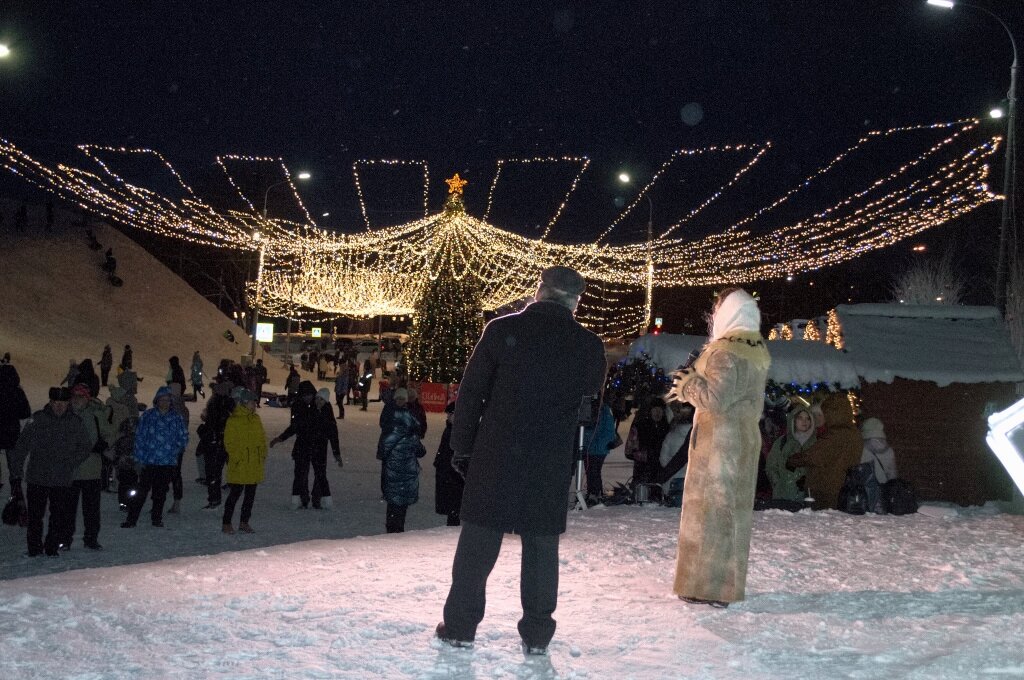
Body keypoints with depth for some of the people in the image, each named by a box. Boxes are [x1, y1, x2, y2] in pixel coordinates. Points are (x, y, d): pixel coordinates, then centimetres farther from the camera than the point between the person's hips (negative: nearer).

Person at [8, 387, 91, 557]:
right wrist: (15, 475, -4)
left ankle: (52, 546, 18)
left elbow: (85, 447, 11)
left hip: (62, 480, 1)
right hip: (37, 478, -1)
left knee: (61, 517, -1)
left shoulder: (75, 423, 2)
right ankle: (34, 547, 21)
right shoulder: (37, 420, -3)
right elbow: (21, 448, 0)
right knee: (35, 516, 4)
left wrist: (71, 463, -6)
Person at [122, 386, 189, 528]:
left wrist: (174, 449, 3)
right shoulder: (148, 416, 1)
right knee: (142, 490, -4)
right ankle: (131, 518, 2)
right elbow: (139, 437, 1)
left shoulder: (176, 418, 5)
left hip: (168, 463, 2)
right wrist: (140, 457, -4)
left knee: (160, 492, 9)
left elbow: (184, 437, 14)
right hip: (149, 462, -2)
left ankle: (157, 518, 21)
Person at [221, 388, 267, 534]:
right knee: (235, 493, -2)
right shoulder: (233, 420, -9)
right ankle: (226, 523, 7)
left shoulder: (256, 419, 12)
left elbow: (262, 439, 18)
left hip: (255, 465, 7)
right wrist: (237, 458, -15)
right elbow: (229, 443, -11)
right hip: (239, 466, -7)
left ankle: (244, 522, 21)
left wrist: (263, 455, 8)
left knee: (250, 494, 11)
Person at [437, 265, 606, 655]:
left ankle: (460, 626, 15)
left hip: (495, 457, -1)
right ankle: (537, 634, 16)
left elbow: (470, 393, -3)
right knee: (541, 546, 10)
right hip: (552, 463, 1)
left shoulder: (502, 329, -5)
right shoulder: (589, 345, -1)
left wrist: (462, 446, 6)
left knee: (477, 540, 9)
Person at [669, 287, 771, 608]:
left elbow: (715, 398, -22)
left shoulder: (725, 351, -17)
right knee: (735, 509, 12)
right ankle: (728, 584, 19)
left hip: (717, 441, -9)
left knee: (709, 508, -3)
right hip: (745, 438, 9)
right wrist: (696, 379, 10)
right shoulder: (757, 351, 11)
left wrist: (687, 384, -6)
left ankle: (706, 587, 1)